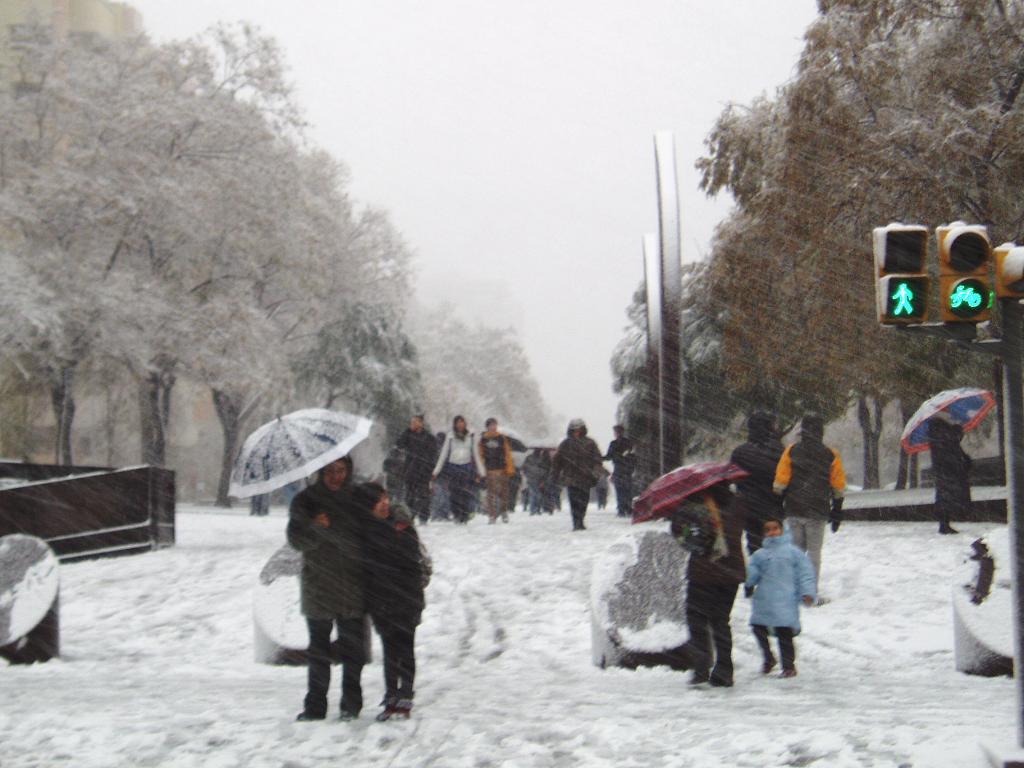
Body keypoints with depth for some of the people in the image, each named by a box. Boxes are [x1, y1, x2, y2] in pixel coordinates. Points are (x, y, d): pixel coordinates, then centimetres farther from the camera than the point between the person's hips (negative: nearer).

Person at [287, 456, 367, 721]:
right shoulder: (305, 500, 1)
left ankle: (351, 704, 15)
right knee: (319, 650, 7)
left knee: (353, 649, 4)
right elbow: (296, 539, -8)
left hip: (353, 587, 1)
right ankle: (315, 705, 13)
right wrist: (315, 528, -25)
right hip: (318, 587, -1)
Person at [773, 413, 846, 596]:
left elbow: (780, 482, -1)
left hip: (793, 511, 1)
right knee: (814, 551, 4)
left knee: (796, 549, 13)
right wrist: (837, 513, 11)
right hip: (817, 512, -1)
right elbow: (839, 487, 2)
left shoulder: (791, 451, -1)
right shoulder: (831, 456, -2)